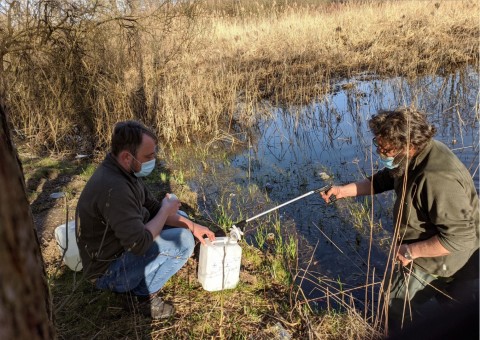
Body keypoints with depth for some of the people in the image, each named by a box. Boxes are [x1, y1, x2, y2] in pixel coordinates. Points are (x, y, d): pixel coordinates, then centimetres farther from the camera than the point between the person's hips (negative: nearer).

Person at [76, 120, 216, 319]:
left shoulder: (123, 171, -2)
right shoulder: (114, 189, -33)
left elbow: (152, 208, 7)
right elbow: (140, 243, -32)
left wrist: (192, 226, -1)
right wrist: (166, 210, -17)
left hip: (120, 246, 9)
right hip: (108, 272, -9)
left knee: (179, 218, 13)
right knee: (182, 241, -21)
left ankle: (136, 282, 12)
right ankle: (144, 295, -1)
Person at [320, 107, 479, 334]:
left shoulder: (437, 179, -41)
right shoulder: (413, 156, -10)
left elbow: (459, 237, -38)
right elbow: (382, 181, 6)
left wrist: (411, 251, -28)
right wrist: (342, 191, -3)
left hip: (438, 256, -9)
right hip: (422, 242, 9)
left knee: (396, 306, 9)